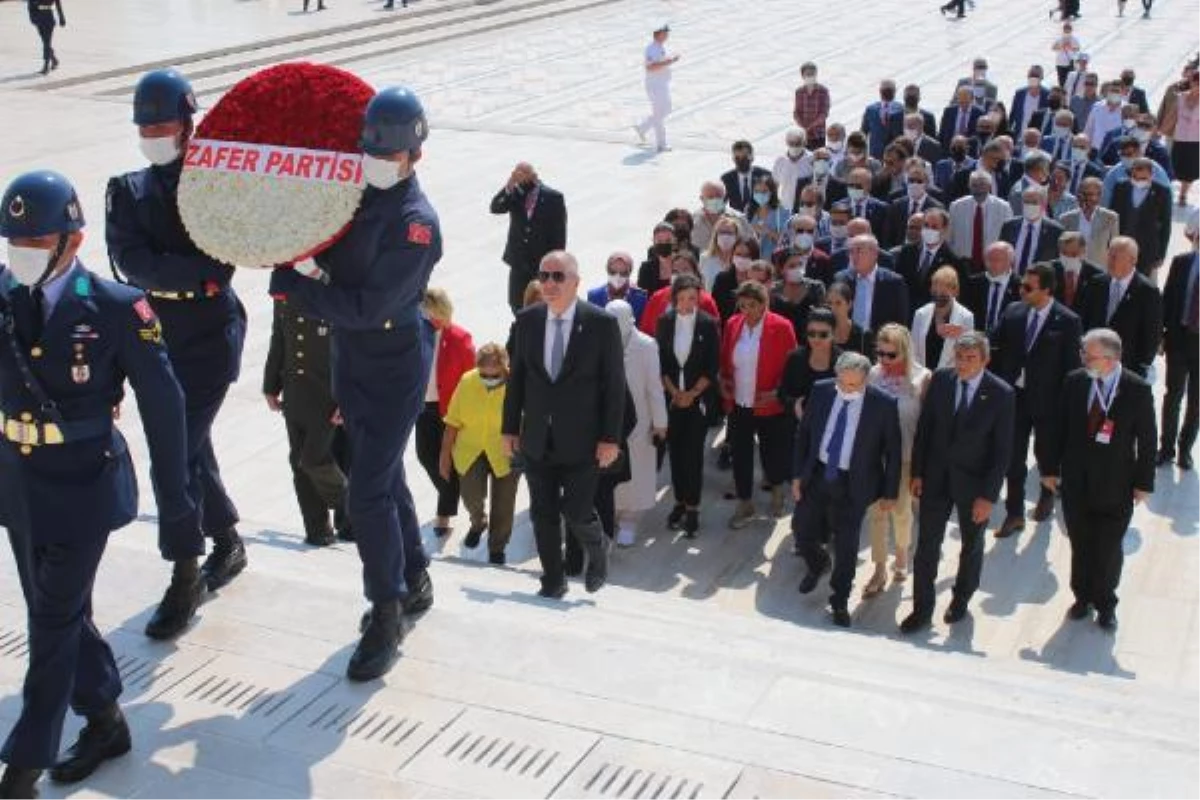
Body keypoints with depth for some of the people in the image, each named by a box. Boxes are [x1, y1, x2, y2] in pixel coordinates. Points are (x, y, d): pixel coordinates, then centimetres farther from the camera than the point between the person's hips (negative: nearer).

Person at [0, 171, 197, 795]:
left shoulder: (116, 308, -16)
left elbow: (163, 408, -11)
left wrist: (175, 506, -9)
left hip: (82, 486, -5)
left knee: (53, 625, 2)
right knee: (59, 613, 17)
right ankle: (106, 722, 37)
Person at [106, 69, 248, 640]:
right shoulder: (129, 192, 5)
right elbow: (131, 262, -10)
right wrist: (201, 273, -20)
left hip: (210, 339, -5)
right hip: (154, 337, 5)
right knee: (189, 448, 17)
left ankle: (184, 582, 1)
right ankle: (227, 543, 39)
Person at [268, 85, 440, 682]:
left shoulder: (417, 223, -21)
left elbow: (367, 308, -26)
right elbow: (328, 263, 10)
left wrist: (292, 282, -20)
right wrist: (306, 267, -13)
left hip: (395, 369, -8)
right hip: (351, 361, 8)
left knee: (368, 492, -8)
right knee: (385, 479, 19)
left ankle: (387, 614, 8)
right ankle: (414, 584, 37)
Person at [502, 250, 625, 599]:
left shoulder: (601, 323, -8)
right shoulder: (527, 320, 3)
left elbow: (614, 384, -7)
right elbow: (516, 377, 8)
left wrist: (610, 438, -10)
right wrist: (510, 427, 6)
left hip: (581, 440, -4)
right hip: (537, 439, 4)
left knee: (577, 513, -3)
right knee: (543, 514, 9)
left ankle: (597, 554, 30)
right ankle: (553, 580, 26)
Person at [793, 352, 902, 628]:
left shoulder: (884, 404, -15)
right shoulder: (821, 391, -5)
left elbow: (893, 451, -8)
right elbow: (803, 433, 4)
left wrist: (890, 492, -5)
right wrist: (797, 474, 4)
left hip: (854, 484, -3)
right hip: (816, 474, 4)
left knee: (846, 543, 4)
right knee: (802, 528, 11)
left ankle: (840, 601, 23)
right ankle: (818, 564, 45)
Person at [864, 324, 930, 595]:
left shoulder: (921, 378, -14)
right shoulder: (873, 374, -7)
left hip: (904, 456, -2)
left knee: (900, 509, 17)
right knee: (876, 510, 6)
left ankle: (902, 555, 45)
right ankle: (880, 571, 19)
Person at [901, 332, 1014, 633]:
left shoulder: (1001, 393, -17)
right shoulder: (940, 380, -8)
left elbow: (1002, 450, -14)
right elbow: (924, 428, 1)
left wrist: (988, 496, -14)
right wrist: (917, 472, 0)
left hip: (974, 483, -2)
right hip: (936, 476, 2)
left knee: (971, 545, 19)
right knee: (927, 544, 6)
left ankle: (961, 599, 41)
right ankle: (922, 608, 19)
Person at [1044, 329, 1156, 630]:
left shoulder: (1138, 390, -13)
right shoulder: (1075, 382, -6)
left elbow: (1147, 440, -6)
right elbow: (1059, 428, 3)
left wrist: (1143, 482, -4)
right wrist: (1052, 468, 5)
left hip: (1115, 487, -2)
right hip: (1076, 482, 2)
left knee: (1109, 549, 9)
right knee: (1080, 545, 14)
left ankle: (1105, 603, 29)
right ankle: (1083, 597, 33)